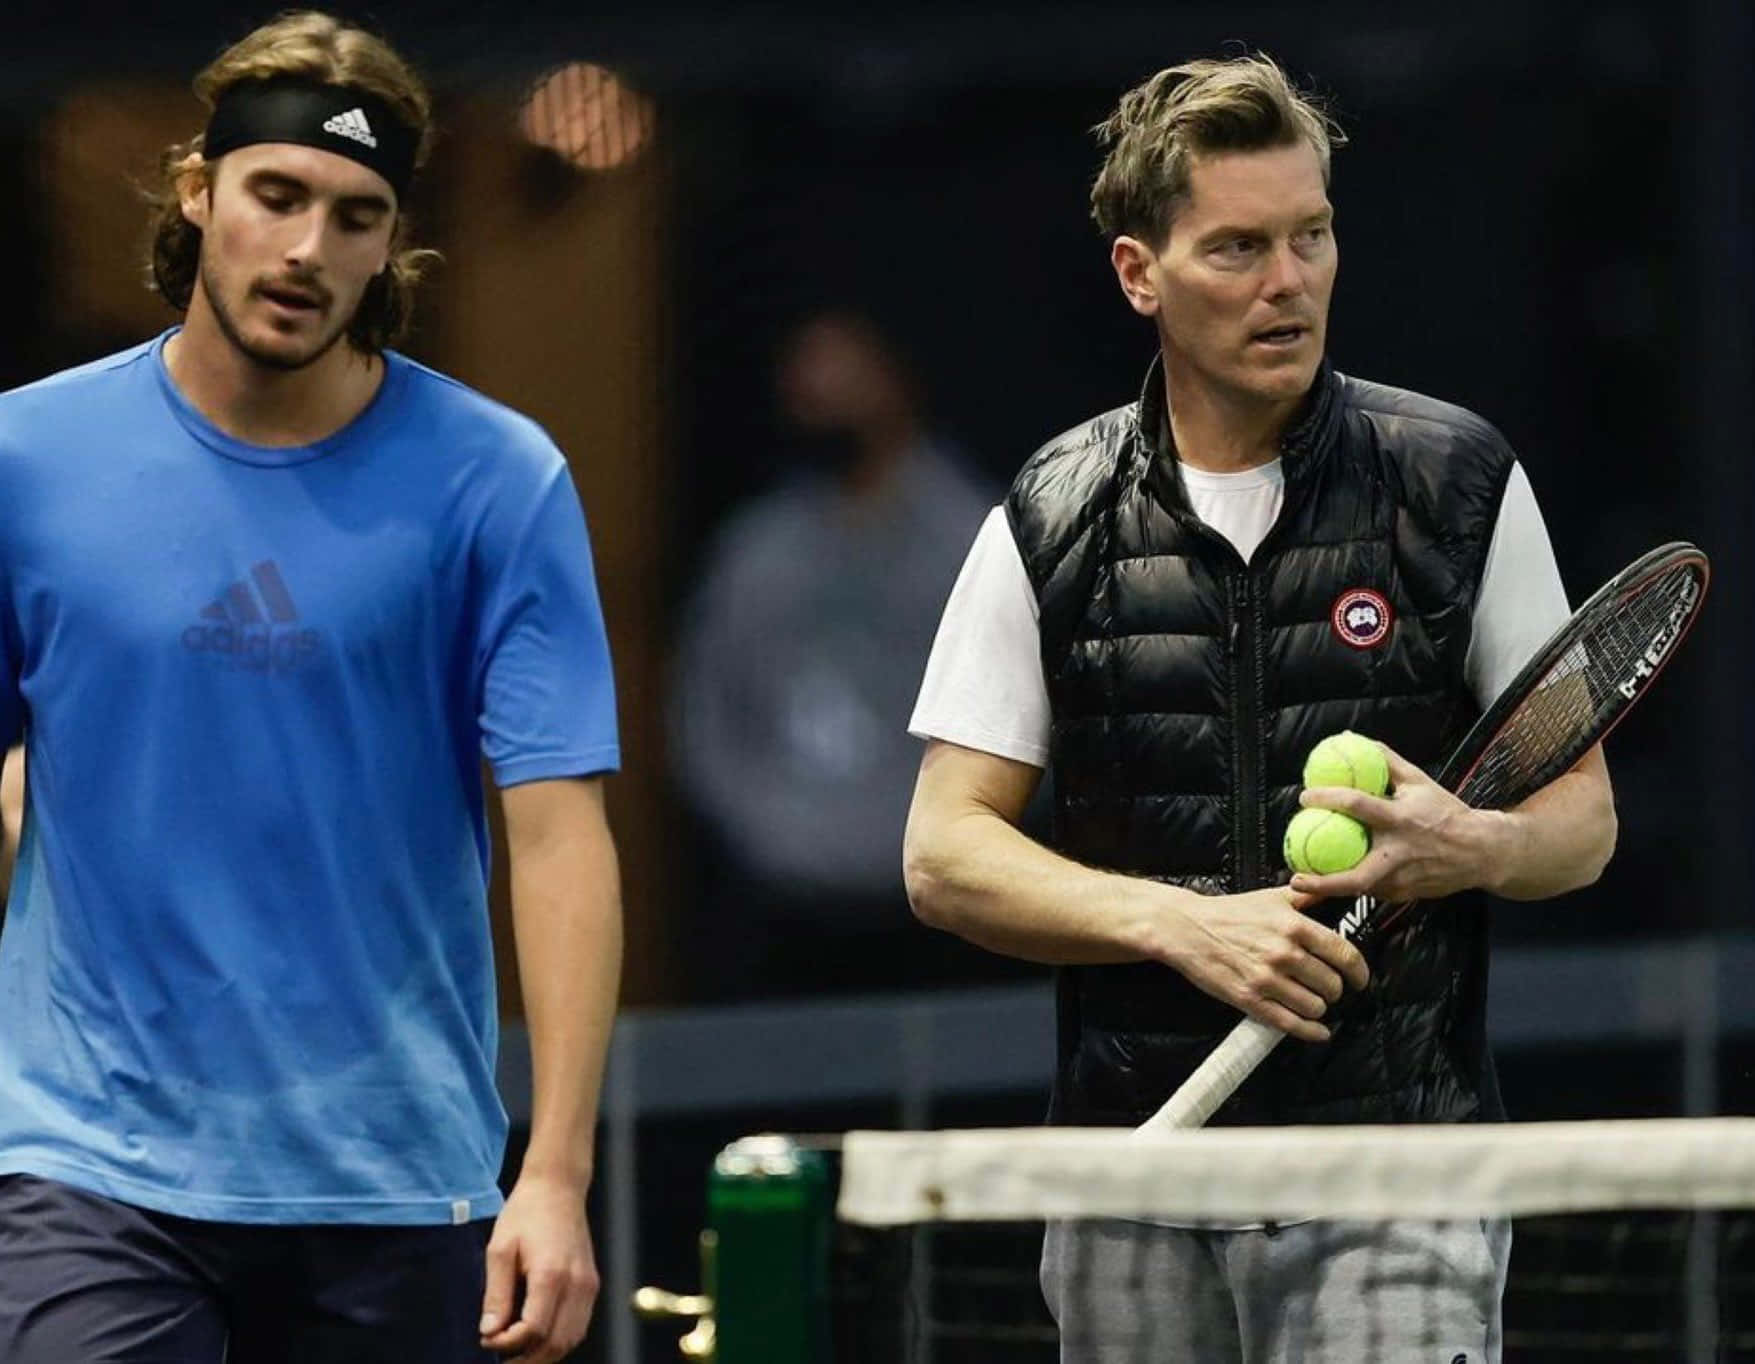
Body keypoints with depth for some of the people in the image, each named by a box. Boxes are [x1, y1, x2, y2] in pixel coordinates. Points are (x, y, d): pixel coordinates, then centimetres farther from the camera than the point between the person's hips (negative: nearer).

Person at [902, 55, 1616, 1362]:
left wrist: (1472, 849, -16)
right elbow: (944, 856, 2)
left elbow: (1583, 814, 8)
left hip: (1396, 1165, -2)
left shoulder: (1461, 484, 3)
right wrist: (1182, 923, -13)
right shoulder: (1052, 527, 5)